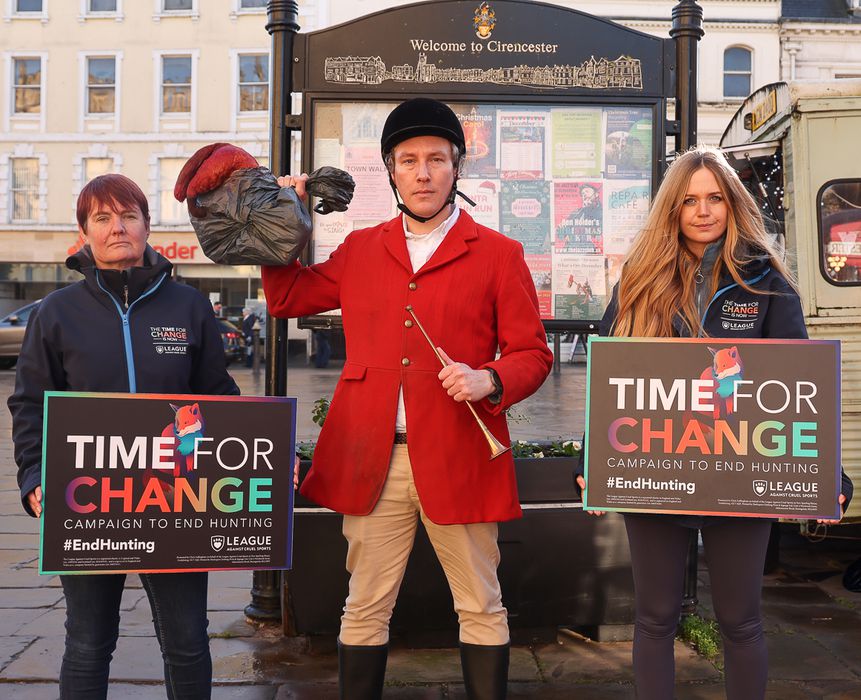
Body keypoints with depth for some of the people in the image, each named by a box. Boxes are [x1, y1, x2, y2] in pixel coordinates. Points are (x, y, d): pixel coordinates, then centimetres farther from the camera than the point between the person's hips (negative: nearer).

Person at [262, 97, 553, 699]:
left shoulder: (499, 254, 3)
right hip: (371, 461, 3)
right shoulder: (359, 251, 13)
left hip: (459, 460, -2)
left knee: (482, 608, 9)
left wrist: (489, 381, -18)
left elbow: (533, 354, 2)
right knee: (365, 609, 11)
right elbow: (287, 298, 22)